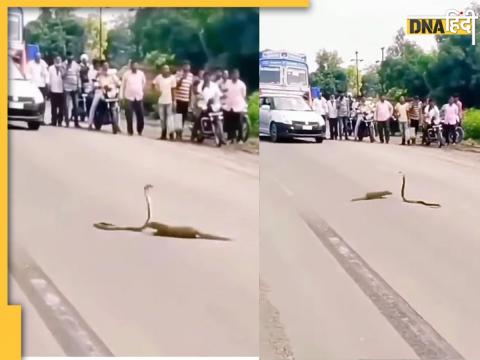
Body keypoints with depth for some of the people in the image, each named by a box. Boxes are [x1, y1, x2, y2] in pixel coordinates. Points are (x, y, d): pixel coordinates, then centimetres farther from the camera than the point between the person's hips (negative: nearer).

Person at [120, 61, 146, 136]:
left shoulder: (141, 73, 3)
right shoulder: (126, 74, -2)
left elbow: (144, 83, 19)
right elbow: (122, 86, 2)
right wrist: (121, 97, -1)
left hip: (139, 98, 2)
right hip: (129, 98, -2)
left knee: (140, 115, 1)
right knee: (129, 116, -2)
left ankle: (140, 130, 18)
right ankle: (130, 131, 8)